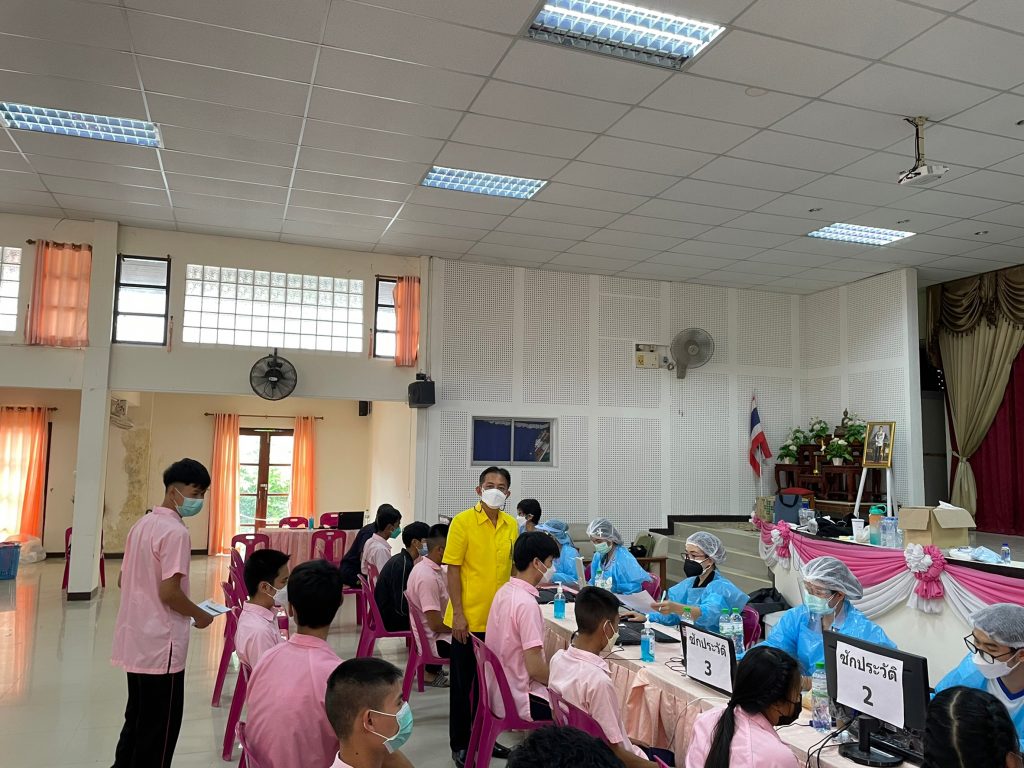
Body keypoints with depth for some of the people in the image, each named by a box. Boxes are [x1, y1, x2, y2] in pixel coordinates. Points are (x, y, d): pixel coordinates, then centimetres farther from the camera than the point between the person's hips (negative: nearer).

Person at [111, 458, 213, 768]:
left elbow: (124, 580, 15)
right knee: (158, 727, 5)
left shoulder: (141, 524, 9)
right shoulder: (176, 532, -19)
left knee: (137, 719, 21)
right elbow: (169, 592, -23)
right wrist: (200, 615, -8)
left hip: (134, 640, 9)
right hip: (160, 645, -9)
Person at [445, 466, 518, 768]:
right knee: (463, 683, 9)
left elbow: (511, 568, 12)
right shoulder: (463, 521, -11)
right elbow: (453, 570, -11)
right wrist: (458, 614, -15)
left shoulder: (511, 525, 5)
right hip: (469, 618, -5)